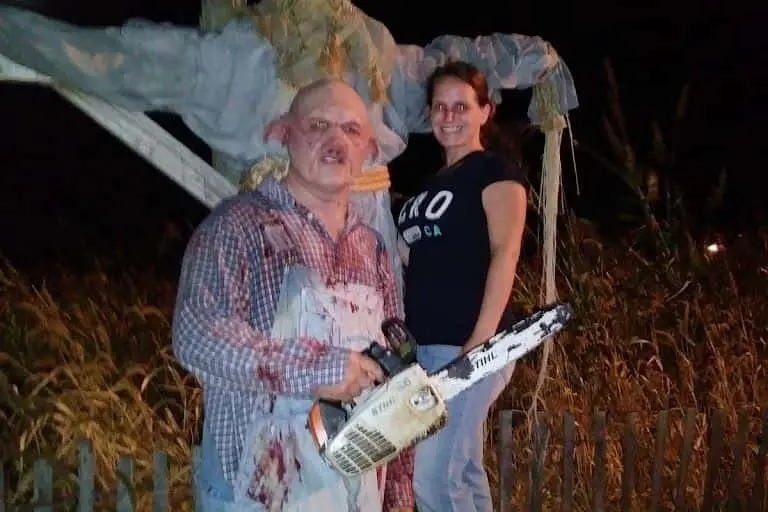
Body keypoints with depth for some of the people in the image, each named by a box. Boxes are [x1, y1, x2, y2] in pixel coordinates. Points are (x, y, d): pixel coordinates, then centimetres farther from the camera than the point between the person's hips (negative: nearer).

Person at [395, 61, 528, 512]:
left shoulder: (496, 171, -3)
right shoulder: (432, 184, 21)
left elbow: (505, 254, -14)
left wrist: (482, 341, -22)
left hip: (468, 344, -8)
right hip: (427, 345, 8)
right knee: (462, 474, 11)